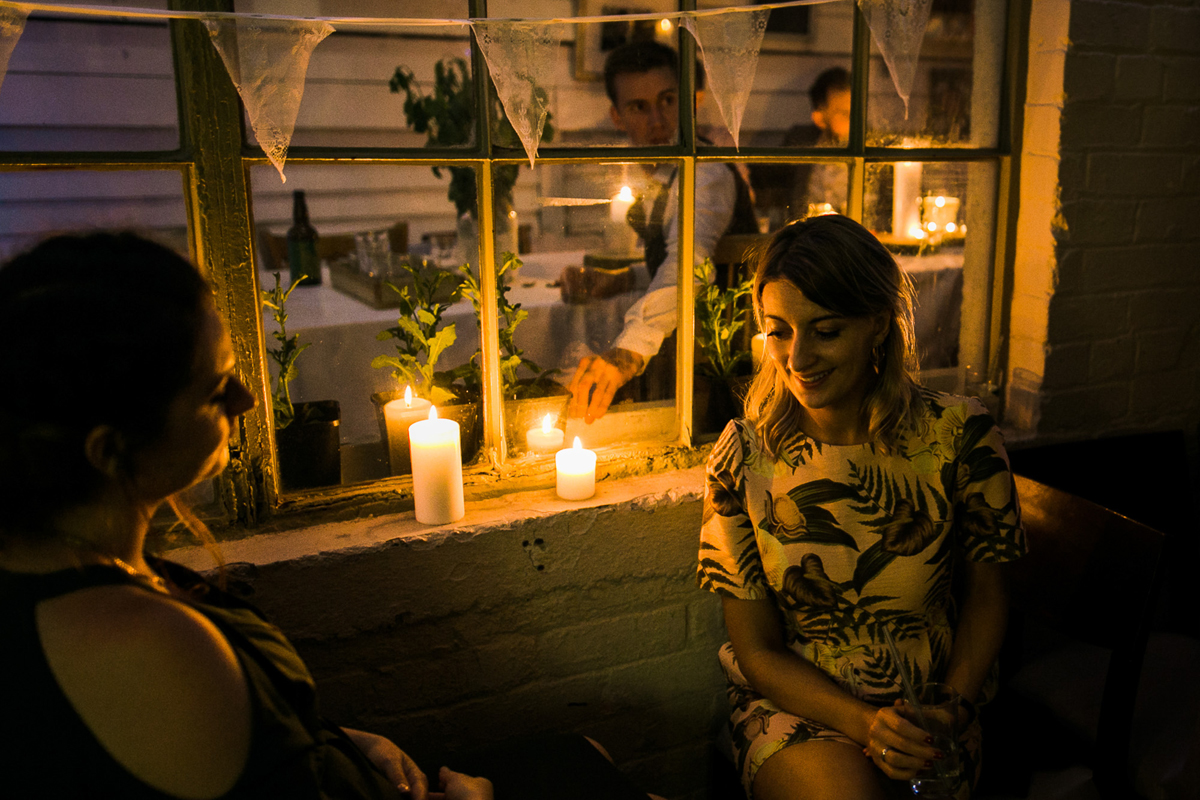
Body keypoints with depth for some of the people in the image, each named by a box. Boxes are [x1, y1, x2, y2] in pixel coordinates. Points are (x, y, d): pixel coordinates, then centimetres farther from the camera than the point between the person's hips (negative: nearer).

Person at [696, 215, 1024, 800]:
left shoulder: (959, 435, -10)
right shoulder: (744, 457, -10)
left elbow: (986, 593, 4)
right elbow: (757, 650, -5)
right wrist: (867, 725, -20)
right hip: (795, 701, -1)